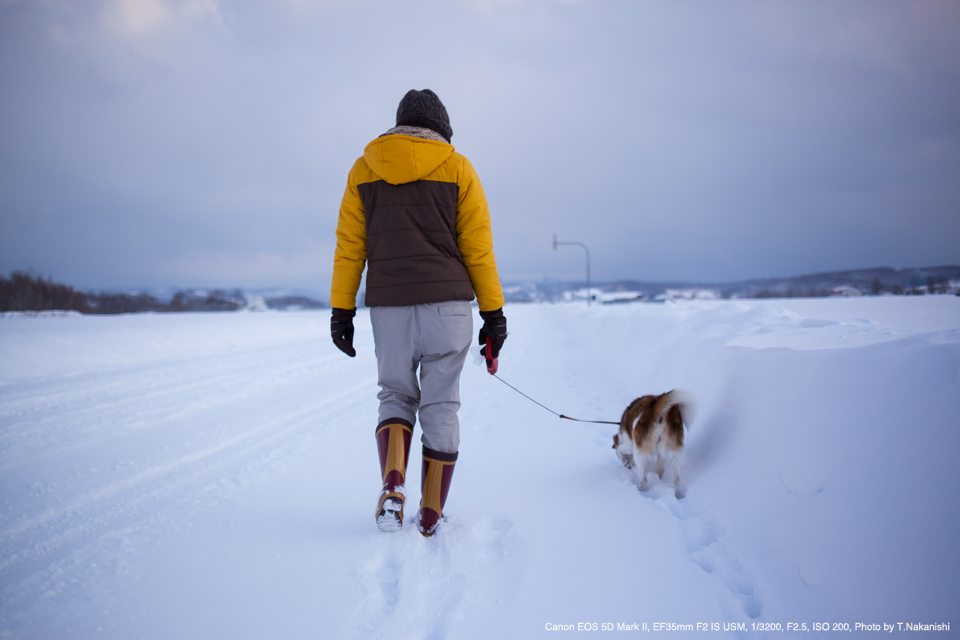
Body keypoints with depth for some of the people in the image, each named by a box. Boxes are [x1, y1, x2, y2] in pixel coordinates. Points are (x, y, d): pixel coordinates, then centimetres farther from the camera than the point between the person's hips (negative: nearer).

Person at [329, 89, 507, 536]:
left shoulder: (364, 168, 9)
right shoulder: (457, 168, 3)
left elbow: (349, 246, 5)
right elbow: (478, 247, -1)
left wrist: (342, 310, 7)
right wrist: (493, 313, 3)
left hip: (388, 304, 2)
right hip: (447, 303, -1)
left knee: (396, 395, 17)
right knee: (440, 406, 7)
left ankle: (392, 482, -8)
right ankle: (432, 515, 11)